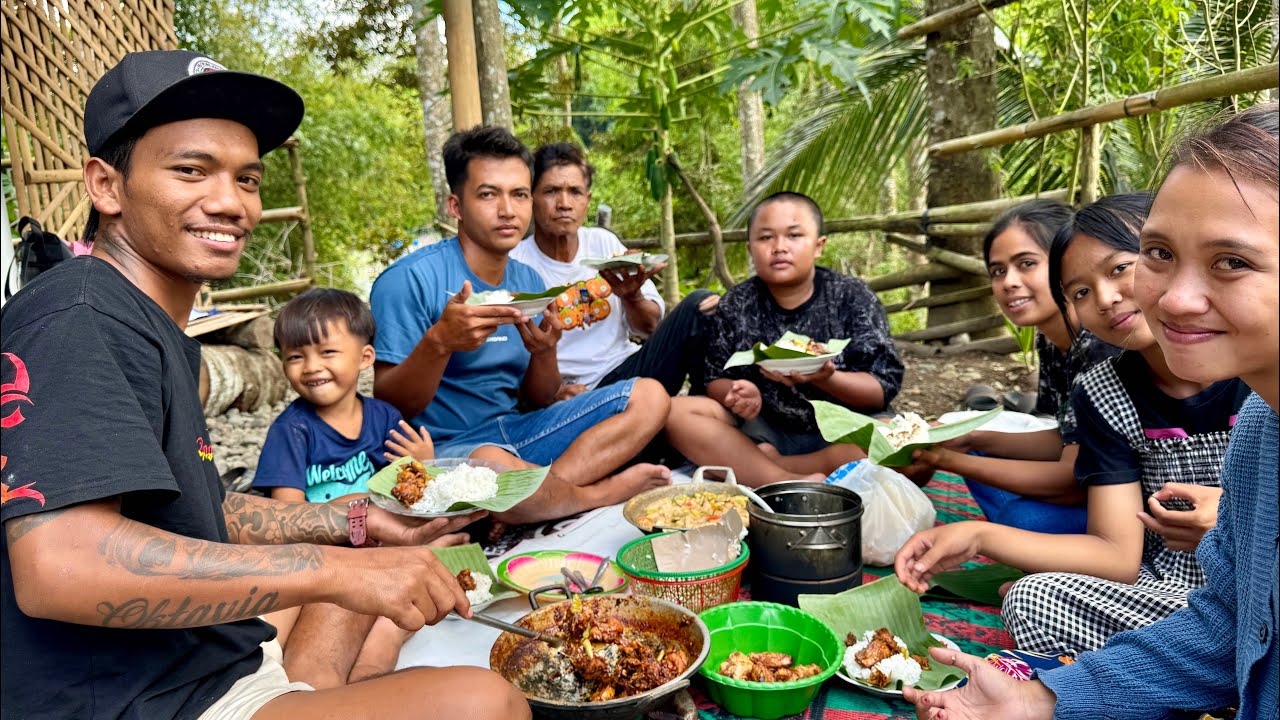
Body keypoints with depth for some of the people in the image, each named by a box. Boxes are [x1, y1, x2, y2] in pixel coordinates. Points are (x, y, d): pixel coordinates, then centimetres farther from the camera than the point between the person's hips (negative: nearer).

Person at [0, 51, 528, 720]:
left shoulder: (161, 332, 12)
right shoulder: (76, 319, -19)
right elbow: (57, 565, -32)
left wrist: (362, 521, 11)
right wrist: (334, 569, -29)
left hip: (227, 658, 10)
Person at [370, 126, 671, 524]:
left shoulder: (529, 282, 8)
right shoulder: (409, 279, -12)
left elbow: (537, 400, 10)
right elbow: (389, 406, -14)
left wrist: (544, 352, -13)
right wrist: (438, 342, -32)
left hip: (518, 431, 7)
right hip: (445, 444, -7)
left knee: (649, 396, -2)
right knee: (492, 466, -42)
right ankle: (608, 489, -9)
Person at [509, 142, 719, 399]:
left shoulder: (605, 243, 7)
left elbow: (650, 327, 12)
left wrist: (632, 298, -11)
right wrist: (551, 393, -27)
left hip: (628, 368, 6)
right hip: (576, 396, -5)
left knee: (701, 302, -11)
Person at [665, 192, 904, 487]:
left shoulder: (853, 298, -3)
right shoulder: (736, 305, 2)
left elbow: (884, 388, -8)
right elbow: (716, 380, 4)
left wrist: (826, 378, -27)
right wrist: (736, 394, -20)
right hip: (764, 432, 2)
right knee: (676, 412, -19)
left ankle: (756, 466, -21)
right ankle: (792, 483, -29)